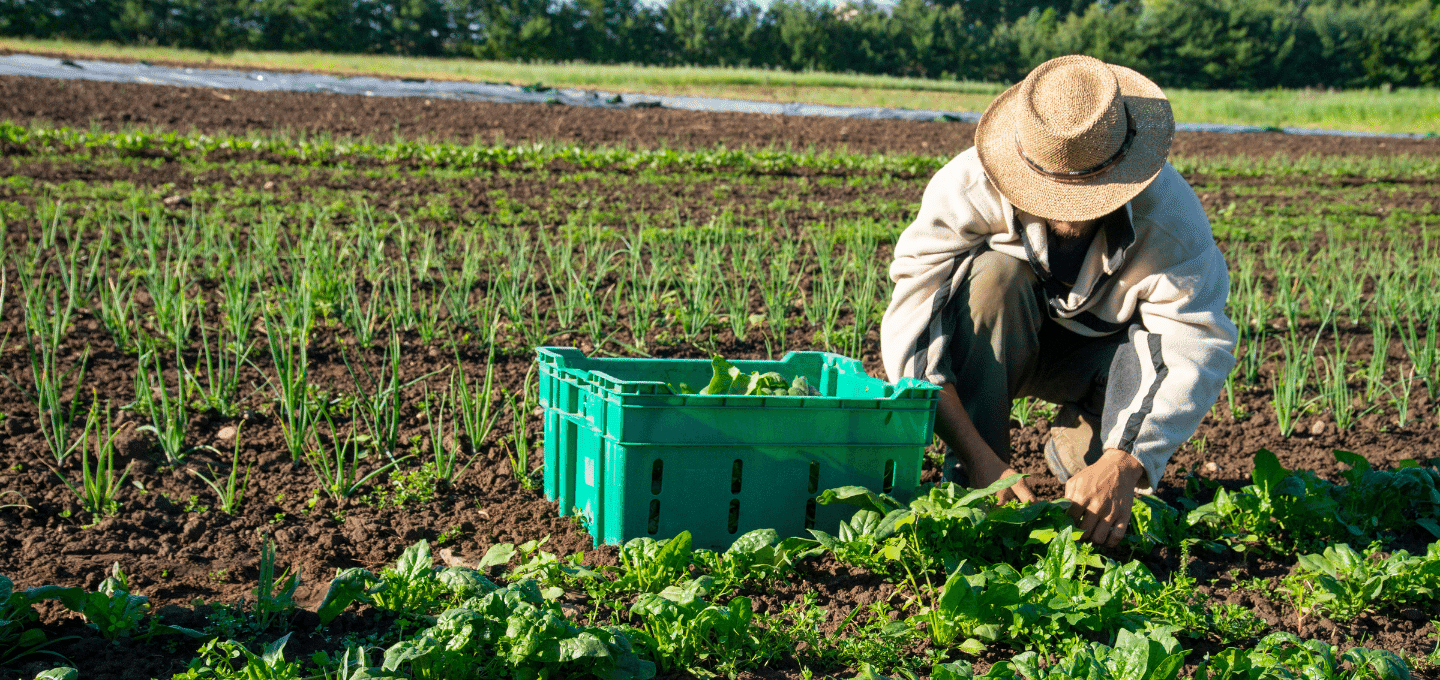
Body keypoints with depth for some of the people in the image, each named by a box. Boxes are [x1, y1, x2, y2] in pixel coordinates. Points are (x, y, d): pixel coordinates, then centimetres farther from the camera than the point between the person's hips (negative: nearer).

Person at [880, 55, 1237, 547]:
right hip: (990, 349, 0)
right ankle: (968, 480, -24)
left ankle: (1078, 447, -2)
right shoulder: (967, 188, -33)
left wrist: (1122, 464, -49)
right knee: (995, 274, -34)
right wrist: (977, 456, -46)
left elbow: (1199, 346, -36)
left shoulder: (1169, 210, -30)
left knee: (1166, 345, -32)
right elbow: (910, 326, -37)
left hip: (1097, 351, 1)